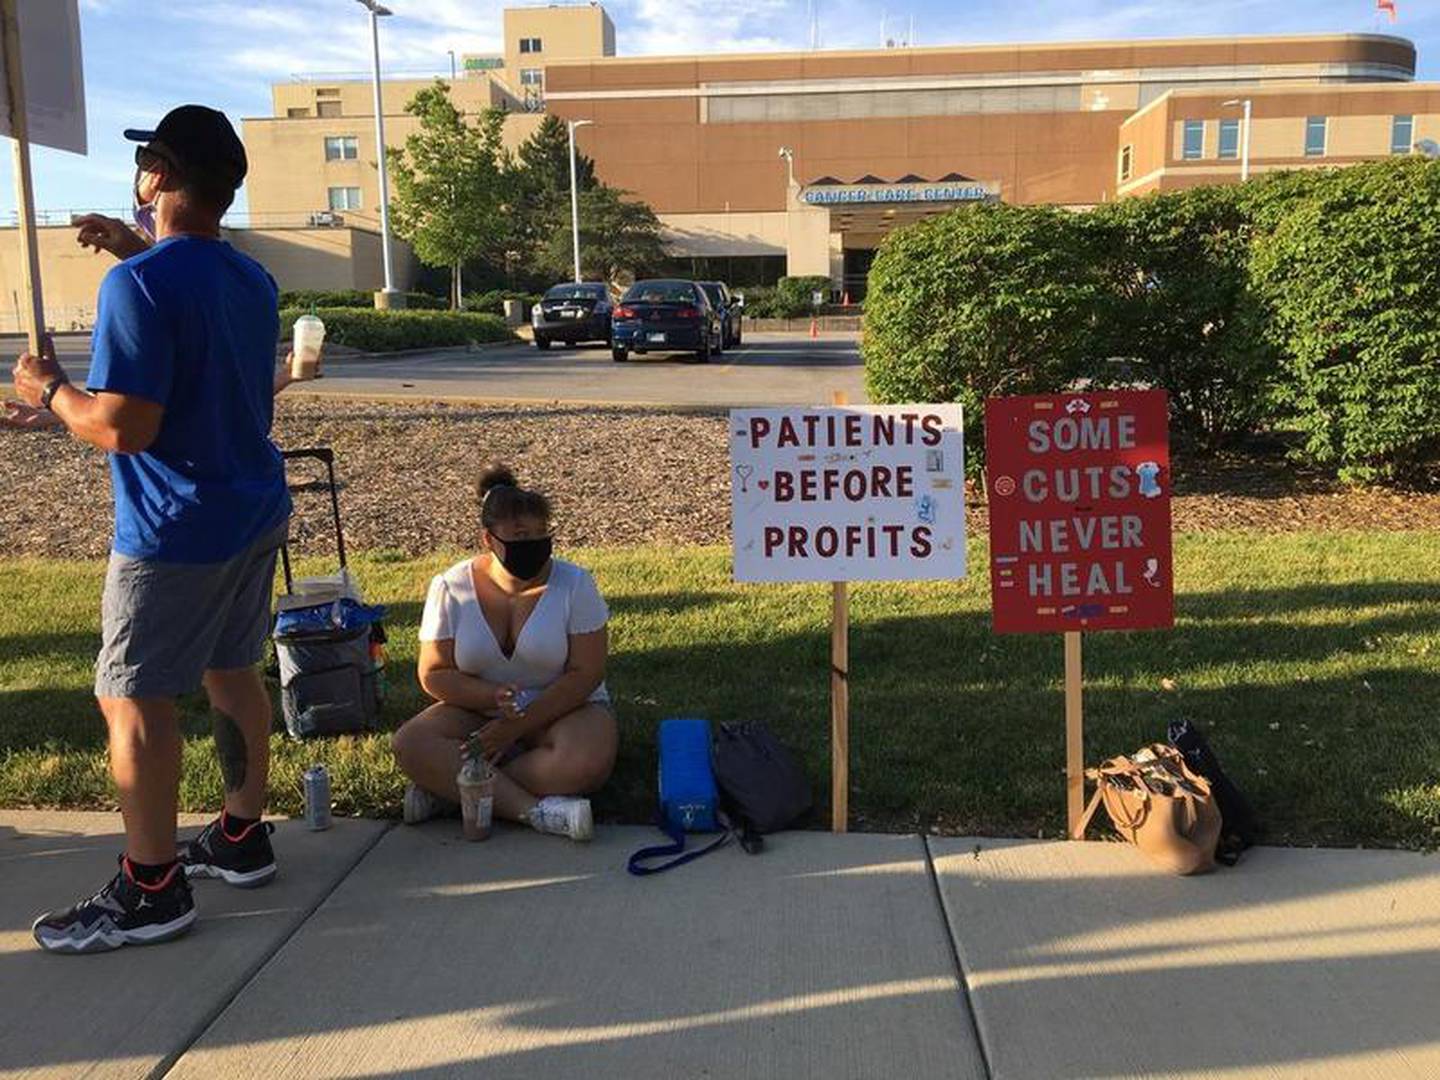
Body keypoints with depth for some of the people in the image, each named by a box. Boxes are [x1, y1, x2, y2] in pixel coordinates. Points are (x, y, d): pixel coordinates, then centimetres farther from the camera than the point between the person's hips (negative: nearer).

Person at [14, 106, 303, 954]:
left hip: (177, 532, -9)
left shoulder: (140, 285, -20)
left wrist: (48, 391, -7)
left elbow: (123, 427, -25)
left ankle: (152, 890, 8)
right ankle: (242, 838, 29)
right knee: (232, 671, 18)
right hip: (254, 511, 9)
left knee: (134, 699, 1)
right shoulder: (252, 279, 8)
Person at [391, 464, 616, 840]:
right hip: (477, 710, 2)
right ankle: (533, 808, -32)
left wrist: (516, 727, -19)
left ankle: (448, 785, -22)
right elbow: (434, 675, -3)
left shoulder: (574, 584, -9)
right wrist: (494, 697, -23)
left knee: (586, 762, -35)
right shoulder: (451, 588, -5)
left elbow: (586, 674, -13)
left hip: (562, 708, -1)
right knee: (410, 744, -25)